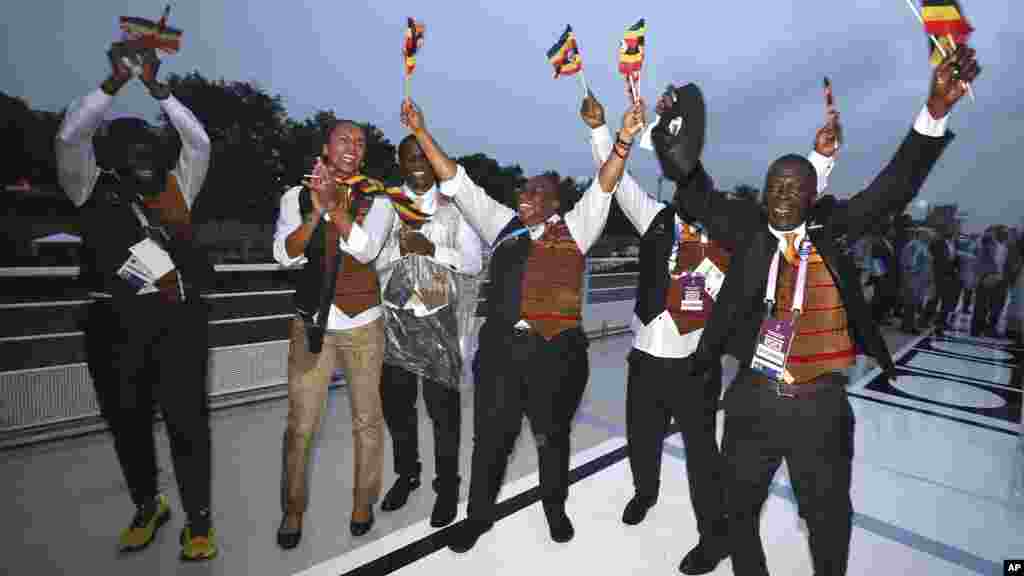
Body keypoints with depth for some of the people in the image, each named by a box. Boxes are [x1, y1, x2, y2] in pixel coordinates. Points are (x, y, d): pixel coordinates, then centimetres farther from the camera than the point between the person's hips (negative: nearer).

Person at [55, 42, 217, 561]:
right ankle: (147, 506, 32)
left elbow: (198, 140, 10)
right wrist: (116, 79, -2)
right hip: (115, 320, 1)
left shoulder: (175, 186, 17)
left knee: (186, 418, -1)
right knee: (126, 420, 11)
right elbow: (70, 136, 0)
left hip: (178, 316, 0)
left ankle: (198, 519, 11)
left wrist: (154, 86, 8)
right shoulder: (93, 188, 13)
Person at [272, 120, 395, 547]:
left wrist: (335, 200, -18)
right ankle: (294, 507, 28)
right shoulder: (297, 197, 5)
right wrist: (316, 211, -19)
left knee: (367, 419, 9)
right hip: (311, 325, 1)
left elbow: (365, 249, -15)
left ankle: (363, 501, 29)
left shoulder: (376, 199, 2)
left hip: (362, 325, 0)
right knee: (300, 424, 5)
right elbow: (284, 255, -8)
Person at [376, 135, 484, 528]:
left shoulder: (453, 207, 4)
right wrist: (400, 246, -16)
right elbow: (369, 260, 1)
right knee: (396, 403, 14)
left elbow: (474, 262, -3)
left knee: (443, 407, 3)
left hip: (438, 320, -2)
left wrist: (431, 248, -15)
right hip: (394, 319, 3)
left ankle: (447, 485, 23)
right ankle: (406, 474, 37)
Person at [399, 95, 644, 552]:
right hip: (500, 346, 2)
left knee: (552, 434, 16)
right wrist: (421, 132, 7)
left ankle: (555, 508, 41)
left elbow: (603, 188, -5)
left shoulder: (574, 228, 7)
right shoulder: (501, 223, 12)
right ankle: (479, 515, 35)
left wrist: (623, 140, -20)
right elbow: (458, 182, 10)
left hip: (556, 349, -1)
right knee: (490, 436, 12)